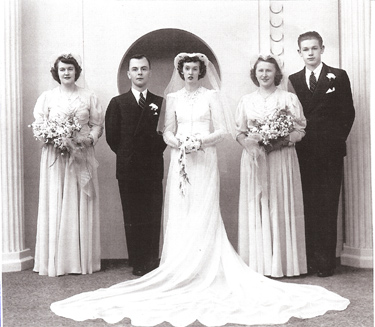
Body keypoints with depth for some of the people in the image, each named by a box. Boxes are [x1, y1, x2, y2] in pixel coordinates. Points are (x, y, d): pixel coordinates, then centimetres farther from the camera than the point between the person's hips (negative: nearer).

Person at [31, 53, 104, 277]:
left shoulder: (89, 97, 8)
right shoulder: (47, 97, 8)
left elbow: (98, 124, 6)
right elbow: (38, 126, 3)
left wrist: (88, 139, -13)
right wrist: (58, 140, -13)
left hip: (82, 156, 0)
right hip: (55, 157, 0)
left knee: (81, 206, 1)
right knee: (55, 206, -1)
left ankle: (84, 259, 7)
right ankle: (56, 261, 5)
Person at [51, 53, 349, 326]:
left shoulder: (212, 95, 5)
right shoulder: (173, 97, 13)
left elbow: (222, 130, 0)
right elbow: (167, 131, 9)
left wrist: (200, 141, -15)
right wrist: (178, 143, -11)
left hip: (205, 160, -2)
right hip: (180, 160, 2)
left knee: (204, 214, -5)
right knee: (179, 214, -1)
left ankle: (206, 270, 0)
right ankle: (181, 271, 4)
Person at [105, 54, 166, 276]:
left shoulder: (160, 103, 8)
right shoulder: (118, 103, 6)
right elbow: (112, 136, 4)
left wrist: (155, 152, 0)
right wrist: (127, 156, 3)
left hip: (153, 169, 0)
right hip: (128, 169, 0)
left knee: (153, 219, 2)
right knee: (132, 219, 4)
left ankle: (152, 263, 11)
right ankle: (138, 264, 12)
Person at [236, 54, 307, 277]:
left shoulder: (289, 98, 4)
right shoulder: (247, 101, 12)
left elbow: (300, 131, 0)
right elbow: (239, 132, 12)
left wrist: (280, 141, -16)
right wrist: (249, 142, -9)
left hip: (281, 160, -2)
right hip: (254, 160, 2)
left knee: (280, 207, -2)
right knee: (256, 208, 1)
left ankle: (282, 262, 5)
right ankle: (258, 262, 8)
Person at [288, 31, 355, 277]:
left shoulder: (338, 76, 6)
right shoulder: (293, 80, 12)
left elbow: (348, 112, 3)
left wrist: (338, 139, -3)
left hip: (330, 152, -2)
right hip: (304, 153, 2)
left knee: (328, 208, -1)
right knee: (308, 206, 3)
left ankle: (327, 261, 5)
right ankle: (310, 259, 10)